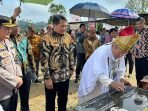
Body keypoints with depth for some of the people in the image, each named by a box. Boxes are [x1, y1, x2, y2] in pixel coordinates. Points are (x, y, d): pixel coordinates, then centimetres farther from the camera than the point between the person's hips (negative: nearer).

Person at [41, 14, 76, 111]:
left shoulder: (68, 37, 2)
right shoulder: (48, 38, -16)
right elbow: (44, 60, -16)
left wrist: (72, 68, 11)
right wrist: (47, 78, -17)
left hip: (65, 76, 5)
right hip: (52, 77, -4)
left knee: (63, 101, 19)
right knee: (50, 102, 13)